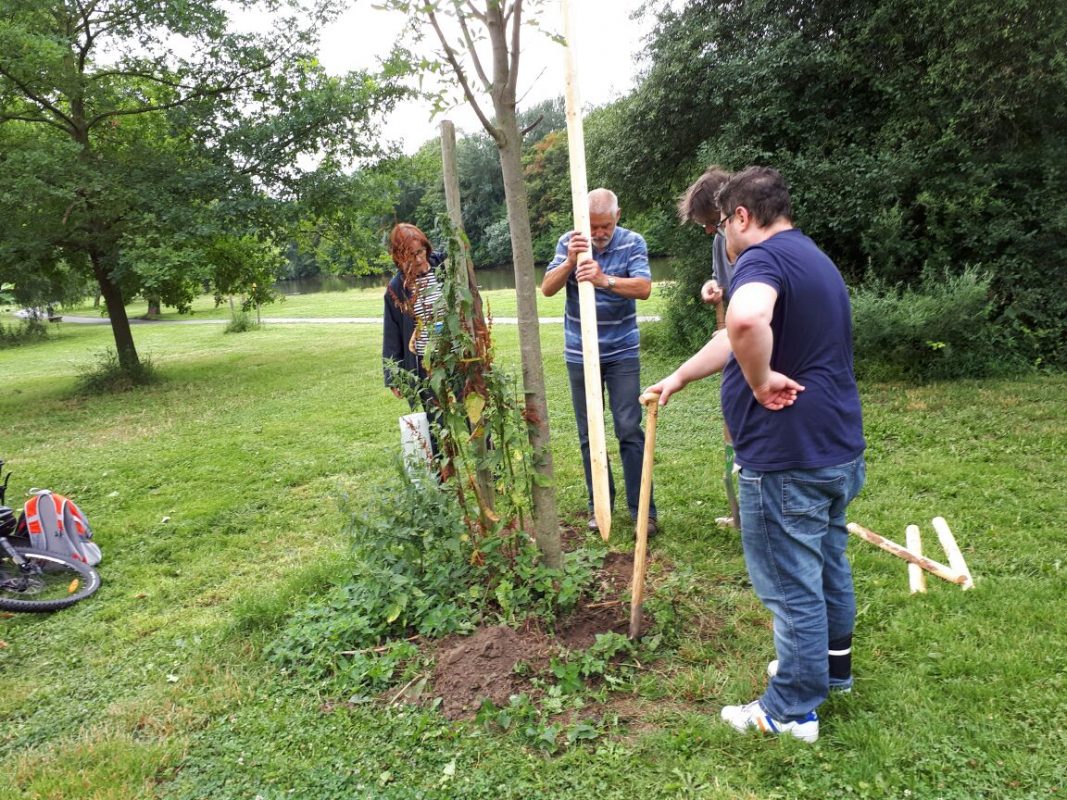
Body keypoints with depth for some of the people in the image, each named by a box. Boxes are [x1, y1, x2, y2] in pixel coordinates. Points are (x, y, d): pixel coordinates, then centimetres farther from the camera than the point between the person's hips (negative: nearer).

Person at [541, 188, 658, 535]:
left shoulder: (633, 242, -7)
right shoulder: (569, 243, -2)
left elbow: (643, 287, -22)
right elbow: (547, 288, -10)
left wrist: (604, 279, -38)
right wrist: (570, 262, -28)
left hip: (622, 352, -2)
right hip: (580, 353, 2)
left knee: (630, 430, -4)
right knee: (588, 434, 8)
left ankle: (643, 510, 4)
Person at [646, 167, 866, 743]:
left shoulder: (764, 257, -17)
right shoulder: (813, 258, 16)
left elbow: (746, 320, -43)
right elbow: (732, 340, 22)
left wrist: (760, 380, -26)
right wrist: (677, 378, 27)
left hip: (786, 458, -10)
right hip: (839, 449, 10)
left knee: (791, 586, 4)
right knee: (828, 563, 24)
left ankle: (792, 710, 20)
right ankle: (832, 665, 43)